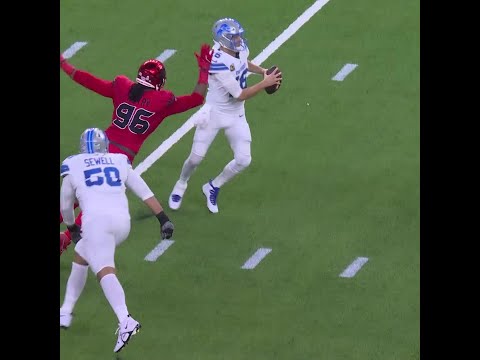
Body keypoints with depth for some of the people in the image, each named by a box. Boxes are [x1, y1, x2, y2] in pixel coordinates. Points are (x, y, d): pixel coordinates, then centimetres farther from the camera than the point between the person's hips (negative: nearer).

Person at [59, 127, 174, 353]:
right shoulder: (120, 162, 23)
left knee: (104, 271, -19)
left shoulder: (73, 165, 18)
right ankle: (65, 313, 30)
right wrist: (163, 219, 18)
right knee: (80, 256, 27)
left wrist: (72, 228, 46)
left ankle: (126, 321, -43)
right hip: (122, 222, 5)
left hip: (97, 220, -5)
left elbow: (65, 205, 29)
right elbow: (145, 193, 17)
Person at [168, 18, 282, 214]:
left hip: (236, 116, 6)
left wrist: (262, 71, 2)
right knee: (196, 157, 3)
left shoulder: (241, 47, -10)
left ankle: (213, 187, 23)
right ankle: (181, 185, 34)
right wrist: (265, 83, -23)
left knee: (243, 160, -1)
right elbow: (240, 95, -26)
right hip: (214, 113, -6)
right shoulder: (218, 63, -33)